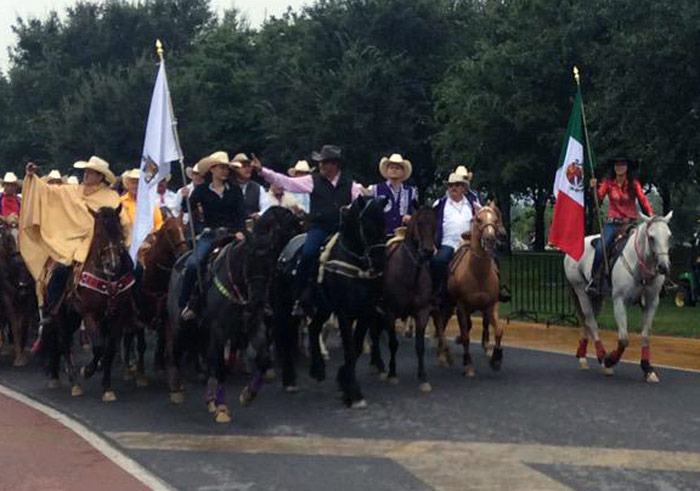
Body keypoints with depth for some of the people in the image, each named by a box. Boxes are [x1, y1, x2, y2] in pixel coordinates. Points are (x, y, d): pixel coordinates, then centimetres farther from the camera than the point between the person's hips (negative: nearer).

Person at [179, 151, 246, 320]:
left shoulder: (235, 191, 11)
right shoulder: (202, 190, 7)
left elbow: (241, 213, 2)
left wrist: (240, 231, -15)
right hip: (209, 234, -2)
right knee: (193, 263, -24)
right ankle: (185, 304, -15)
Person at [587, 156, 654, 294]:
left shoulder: (634, 184, 4)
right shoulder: (608, 183, 5)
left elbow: (643, 199, -6)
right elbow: (599, 199, -3)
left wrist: (651, 214, -20)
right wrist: (594, 188, -21)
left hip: (630, 222, 0)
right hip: (613, 222, 0)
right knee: (601, 248, -23)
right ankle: (594, 280, -12)